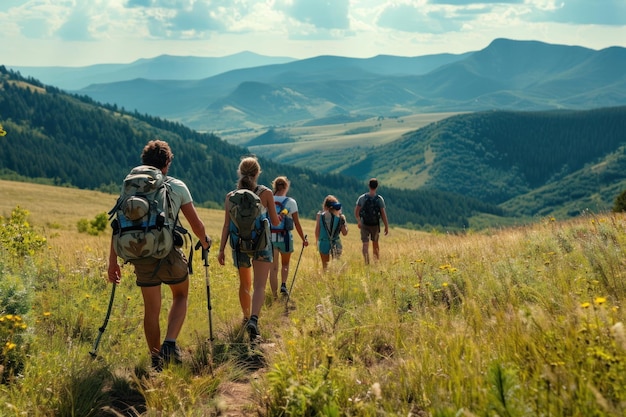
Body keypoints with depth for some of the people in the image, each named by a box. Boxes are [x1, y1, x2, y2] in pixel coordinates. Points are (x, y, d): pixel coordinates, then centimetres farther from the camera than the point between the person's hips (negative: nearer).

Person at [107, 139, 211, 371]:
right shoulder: (177, 186, 0)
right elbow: (196, 224, 1)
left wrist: (112, 261, 6)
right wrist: (204, 240, 22)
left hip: (142, 257, 2)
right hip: (169, 254, -2)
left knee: (151, 309, 16)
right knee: (180, 295, 22)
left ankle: (156, 361, 22)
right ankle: (170, 344, 2)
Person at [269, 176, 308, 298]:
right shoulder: (291, 202, -5)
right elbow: (297, 224, -3)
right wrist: (304, 239, 8)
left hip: (270, 237, 1)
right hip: (285, 238, -1)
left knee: (273, 268, 6)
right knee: (285, 264, 21)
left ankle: (274, 295, 1)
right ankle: (283, 285, -1)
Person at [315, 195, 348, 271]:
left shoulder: (320, 215, -5)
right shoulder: (340, 217, -7)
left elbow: (317, 231, -3)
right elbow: (344, 233, -5)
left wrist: (317, 241, 12)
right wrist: (344, 221, 3)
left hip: (323, 244, 1)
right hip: (336, 244, -1)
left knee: (325, 266, 14)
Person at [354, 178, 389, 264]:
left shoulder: (362, 198, -7)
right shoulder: (380, 199, -11)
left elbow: (356, 212, 0)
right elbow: (383, 214, -11)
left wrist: (358, 221, 17)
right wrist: (386, 227, -3)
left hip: (364, 225, 0)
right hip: (375, 225, 0)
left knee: (365, 245, -2)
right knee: (375, 244, 19)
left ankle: (367, 263, -15)